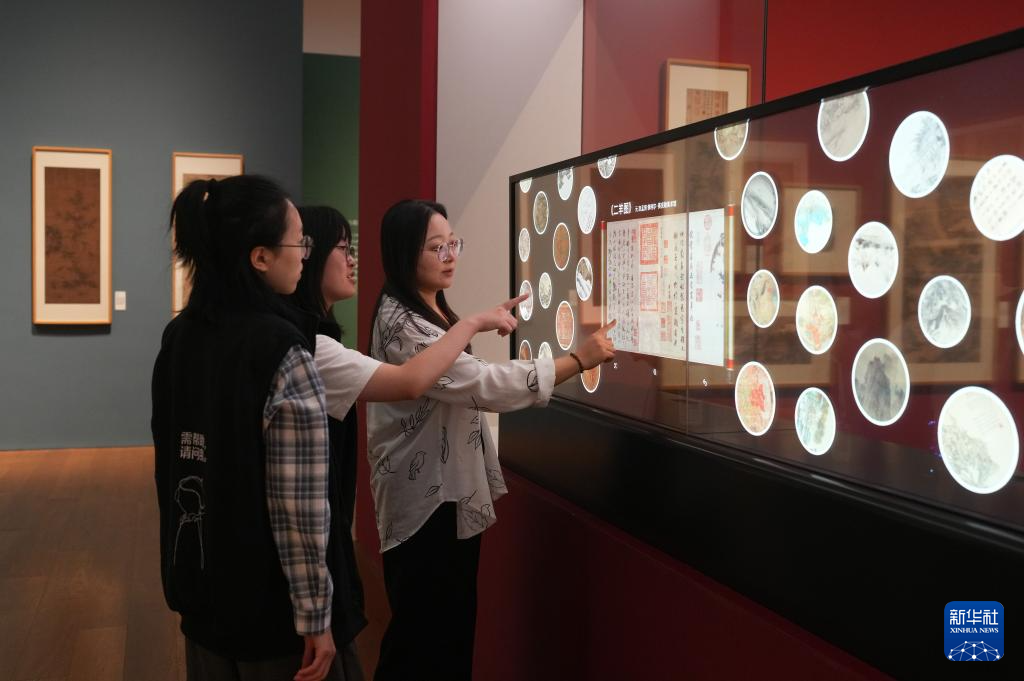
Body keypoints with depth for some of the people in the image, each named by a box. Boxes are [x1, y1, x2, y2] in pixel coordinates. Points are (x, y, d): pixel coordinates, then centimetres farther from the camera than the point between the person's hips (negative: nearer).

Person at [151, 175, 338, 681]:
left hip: (200, 588, 7)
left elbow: (171, 466, 9)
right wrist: (315, 617, -14)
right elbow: (299, 508, -23)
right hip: (268, 602, -7)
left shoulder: (178, 337, 1)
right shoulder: (282, 352, -21)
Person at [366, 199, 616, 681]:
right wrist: (578, 360, -26)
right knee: (424, 635, 2)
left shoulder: (433, 314, 12)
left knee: (454, 624, 17)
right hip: (425, 501, -9)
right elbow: (483, 385, -28)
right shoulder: (401, 326, -21)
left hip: (453, 494, 10)